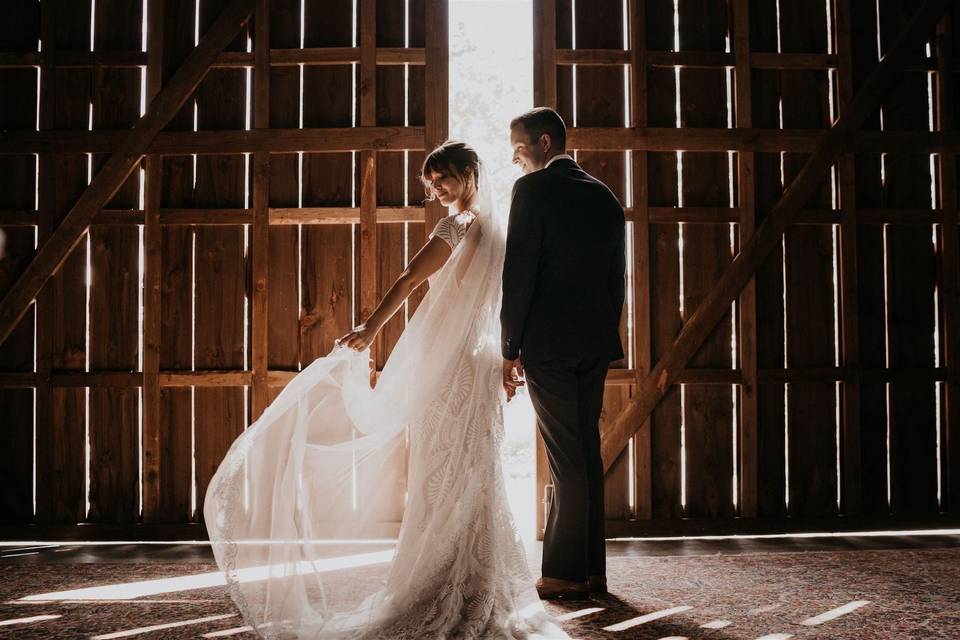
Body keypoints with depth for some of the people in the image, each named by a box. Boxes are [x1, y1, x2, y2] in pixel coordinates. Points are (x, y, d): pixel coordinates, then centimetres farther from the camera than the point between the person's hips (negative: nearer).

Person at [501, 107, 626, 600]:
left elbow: (519, 275, -11)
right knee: (587, 452, 11)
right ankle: (590, 570, 17)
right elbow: (616, 277, 16)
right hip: (595, 343, 7)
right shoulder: (603, 196, 15)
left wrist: (509, 349, -6)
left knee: (566, 459, -4)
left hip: (548, 342, -7)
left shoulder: (533, 188, -6)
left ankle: (566, 573, 3)